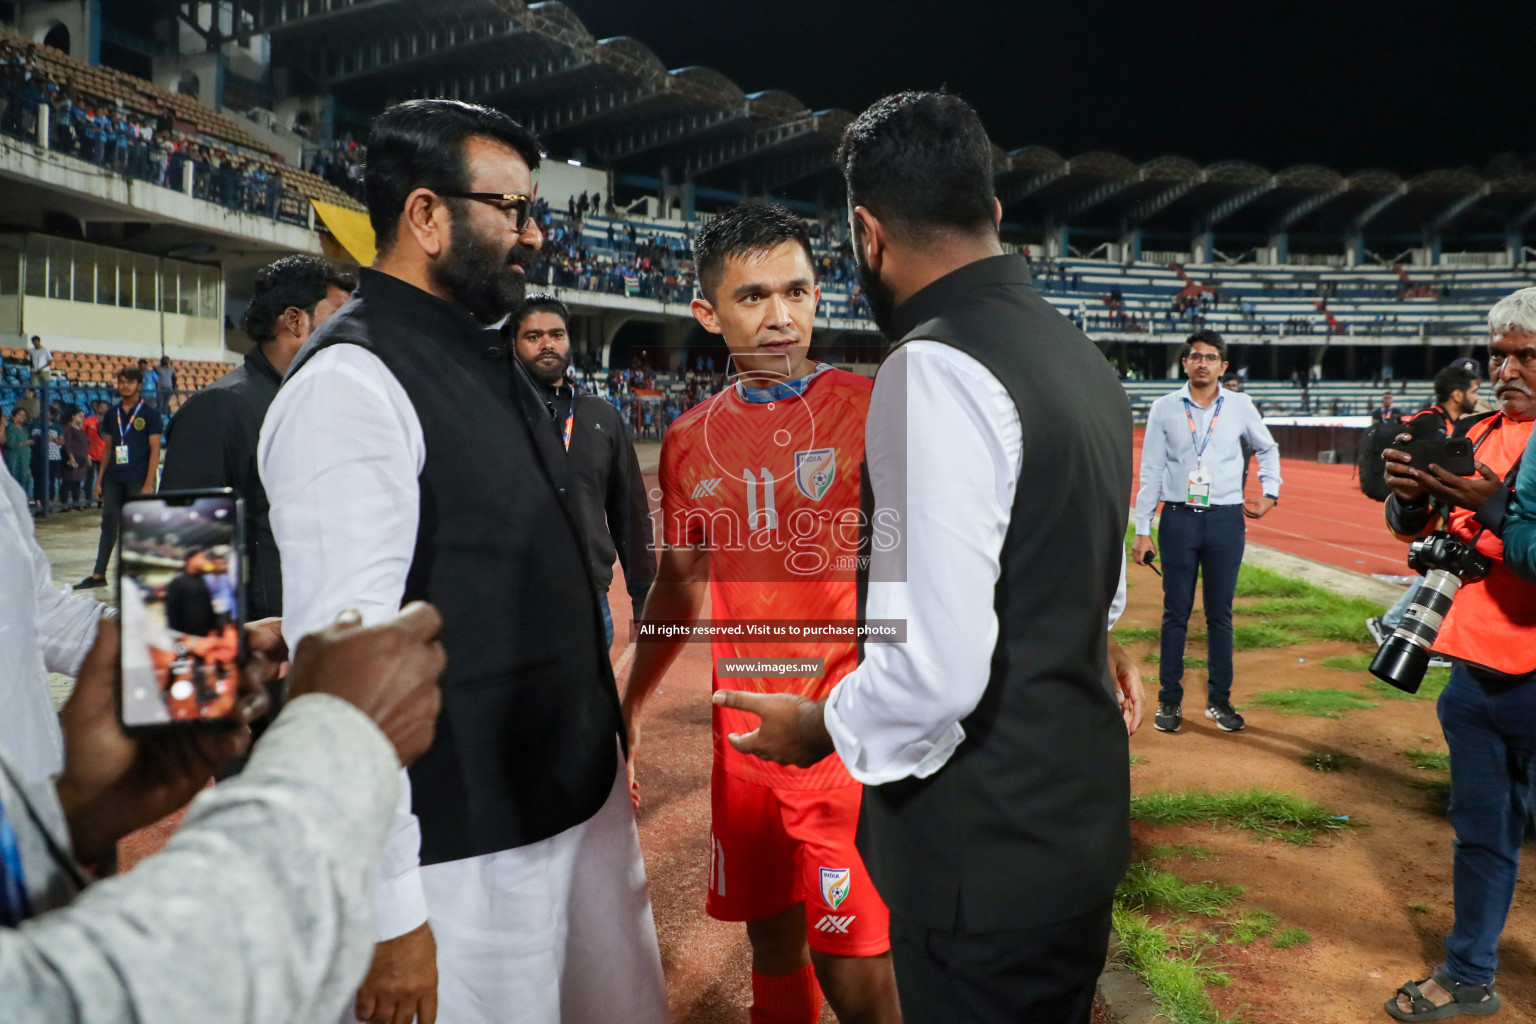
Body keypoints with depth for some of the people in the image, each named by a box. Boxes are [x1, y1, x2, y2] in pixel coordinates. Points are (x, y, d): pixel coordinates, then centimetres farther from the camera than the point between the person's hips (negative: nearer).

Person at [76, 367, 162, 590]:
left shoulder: (149, 414, -3)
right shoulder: (112, 415, 12)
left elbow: (155, 449, -7)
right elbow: (107, 448, 17)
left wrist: (148, 484, -13)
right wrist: (99, 479, 11)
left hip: (138, 480, -5)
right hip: (114, 479, 5)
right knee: (108, 525, 6)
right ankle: (98, 575, 10)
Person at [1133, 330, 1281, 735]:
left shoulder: (1240, 407, 5)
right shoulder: (1164, 409, 2)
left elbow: (1268, 448, 23)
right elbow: (1151, 472, 2)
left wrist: (1269, 493, 10)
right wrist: (1142, 530, -2)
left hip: (1227, 520, 1)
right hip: (1179, 518, -1)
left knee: (1221, 613, 6)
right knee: (1176, 612, 3)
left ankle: (1219, 700, 17)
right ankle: (1169, 700, 11)